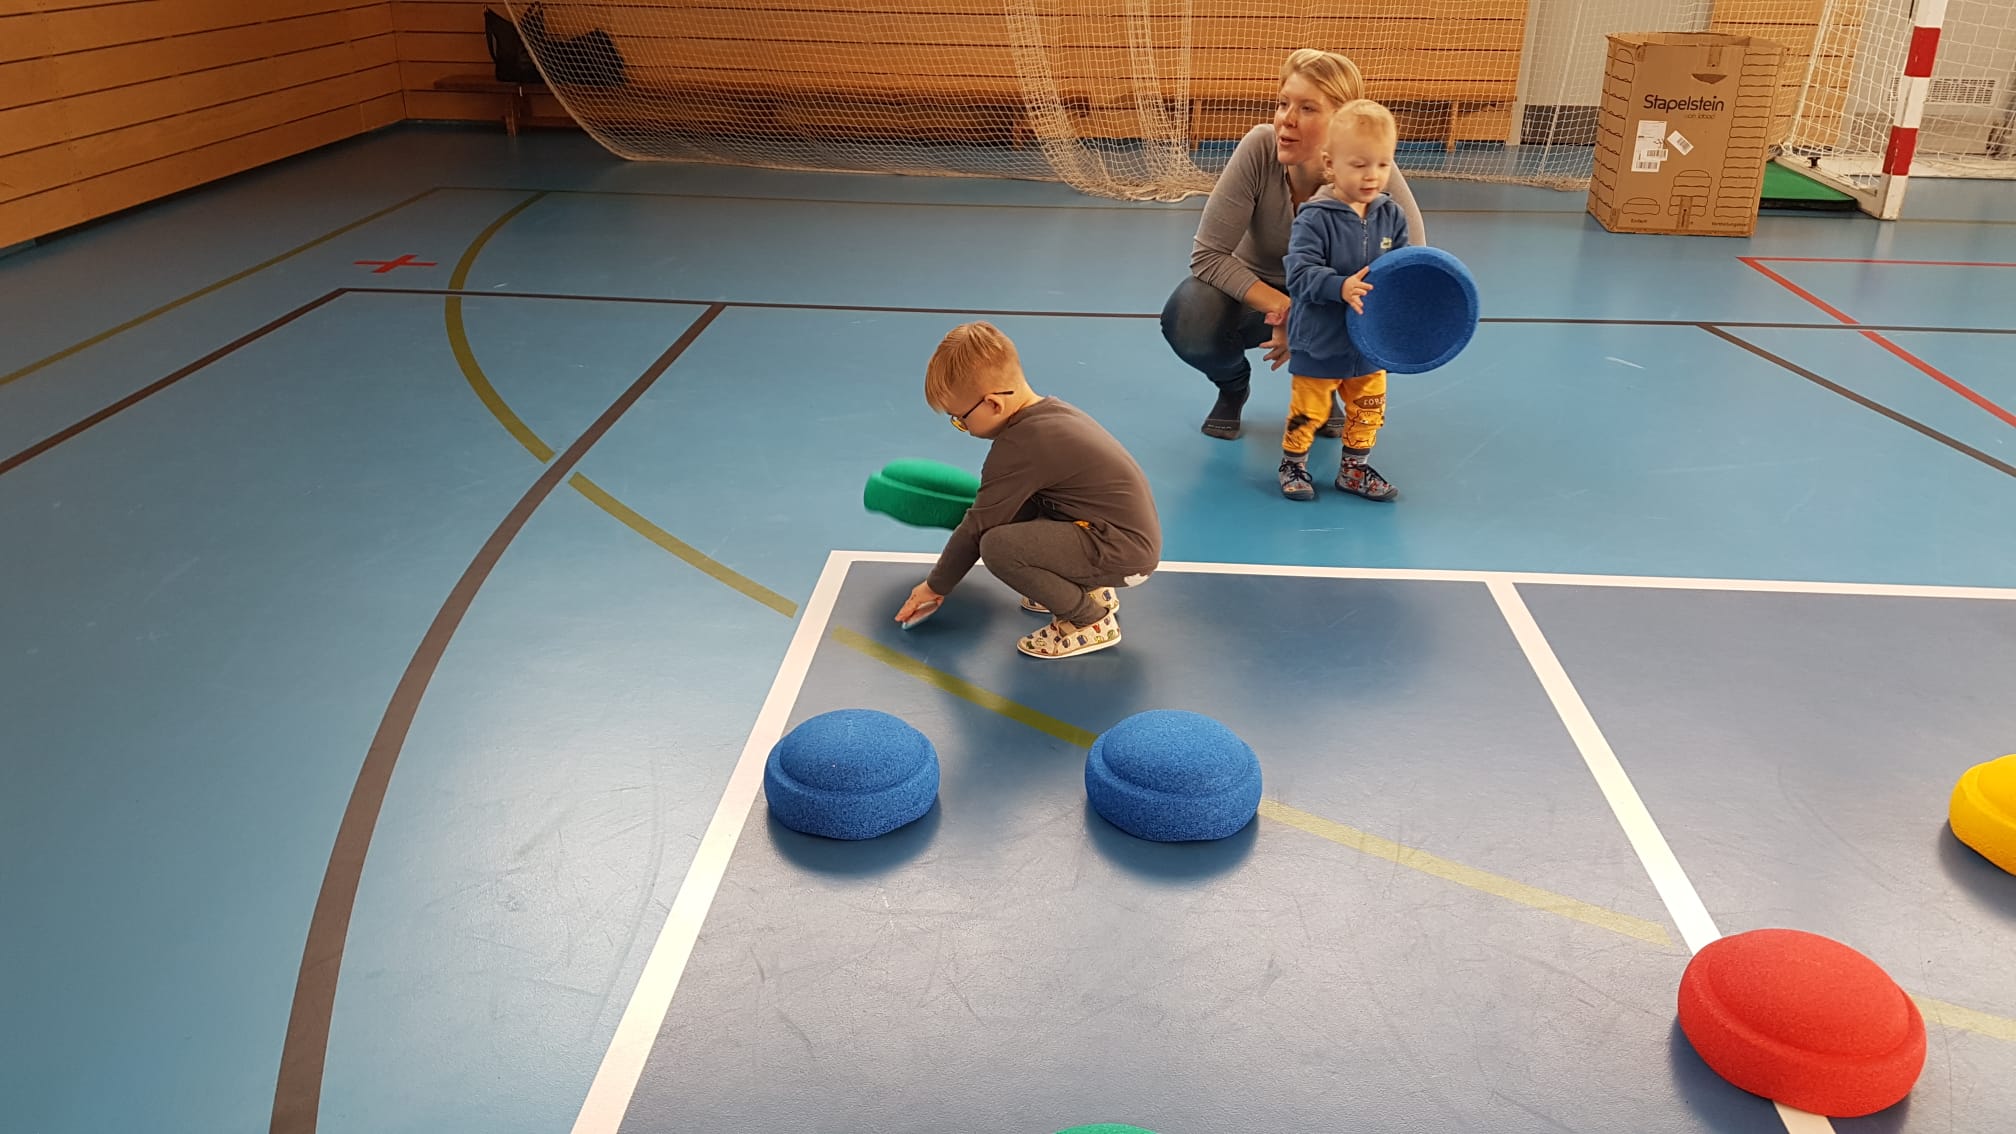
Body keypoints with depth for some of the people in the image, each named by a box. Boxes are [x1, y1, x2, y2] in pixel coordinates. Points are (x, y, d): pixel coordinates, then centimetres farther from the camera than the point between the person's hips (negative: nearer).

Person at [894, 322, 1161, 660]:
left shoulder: (1020, 447, -21)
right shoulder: (1050, 411, 6)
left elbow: (978, 527, -11)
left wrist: (936, 587, 1)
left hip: (1123, 554, -10)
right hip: (1135, 533, 10)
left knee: (998, 546, -23)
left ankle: (1091, 619, -4)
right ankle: (1087, 588, 19)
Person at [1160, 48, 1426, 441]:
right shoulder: (1260, 147, -27)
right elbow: (1207, 255, -25)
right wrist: (1281, 307, -37)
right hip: (1253, 288, 0)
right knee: (1186, 319, -31)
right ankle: (1233, 386, 7)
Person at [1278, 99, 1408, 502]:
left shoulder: (1391, 215, -2)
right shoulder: (1315, 219, -19)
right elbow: (1300, 274, -25)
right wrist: (1341, 288, -39)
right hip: (1319, 343, -5)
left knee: (1368, 411, 17)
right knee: (1308, 409, 9)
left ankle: (1355, 469, 35)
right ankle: (1293, 463, 31)